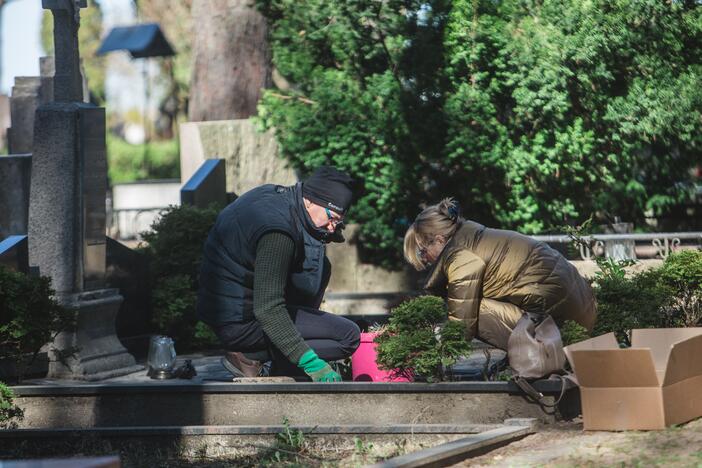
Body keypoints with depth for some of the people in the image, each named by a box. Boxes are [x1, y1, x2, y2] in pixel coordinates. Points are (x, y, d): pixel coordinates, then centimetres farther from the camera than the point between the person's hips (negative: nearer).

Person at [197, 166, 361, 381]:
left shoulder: (274, 194, 2)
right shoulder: (278, 232, -26)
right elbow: (268, 310, -31)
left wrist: (325, 233, -1)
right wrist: (312, 363, -31)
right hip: (241, 322, -9)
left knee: (320, 266, 17)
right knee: (349, 336, -11)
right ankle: (249, 355, -6)